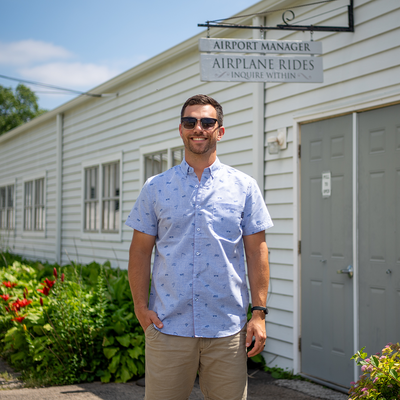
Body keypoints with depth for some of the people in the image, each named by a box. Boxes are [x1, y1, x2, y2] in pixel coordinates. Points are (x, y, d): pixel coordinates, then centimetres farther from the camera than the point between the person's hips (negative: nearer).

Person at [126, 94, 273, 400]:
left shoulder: (244, 187, 5)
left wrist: (259, 312, -2)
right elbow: (140, 251, 8)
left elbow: (256, 252, 4)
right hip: (167, 327, 1)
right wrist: (141, 306, -2)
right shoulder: (155, 188, 7)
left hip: (227, 329, 0)